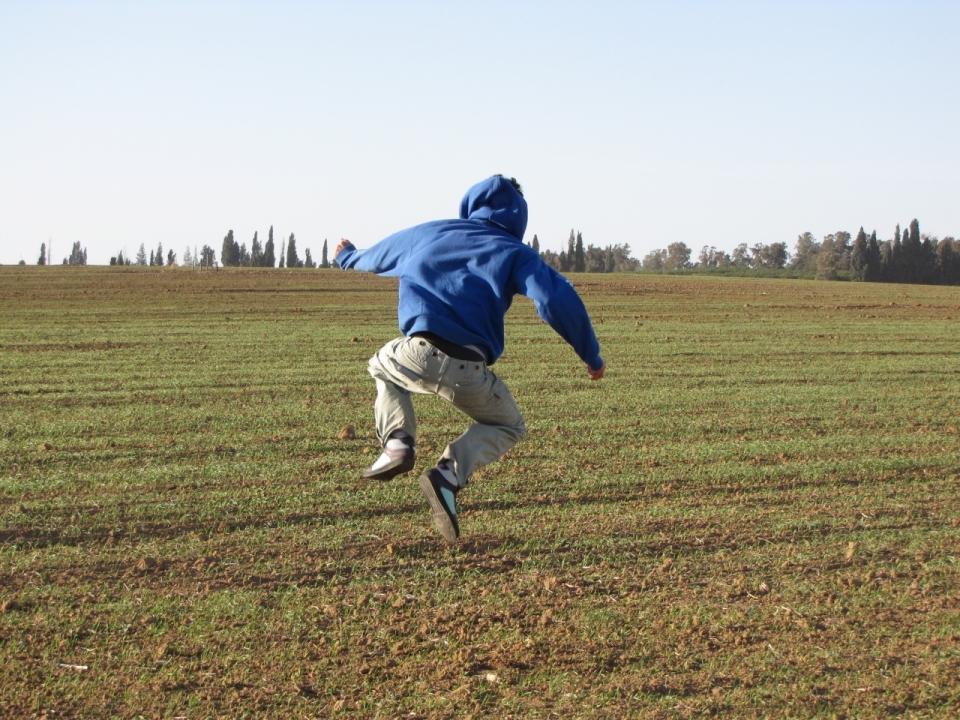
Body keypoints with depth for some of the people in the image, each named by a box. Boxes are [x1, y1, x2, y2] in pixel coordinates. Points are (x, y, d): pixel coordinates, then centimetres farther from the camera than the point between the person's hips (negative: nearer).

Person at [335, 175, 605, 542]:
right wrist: (591, 356, 6)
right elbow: (557, 300, -3)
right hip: (468, 373, -2)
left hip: (418, 354, 2)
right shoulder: (516, 253, 14)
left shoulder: (429, 233, 24)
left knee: (382, 366, 38)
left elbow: (376, 256, 41)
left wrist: (348, 257, 64)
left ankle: (397, 443, 12)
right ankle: (450, 473, -1)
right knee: (509, 426, 26)